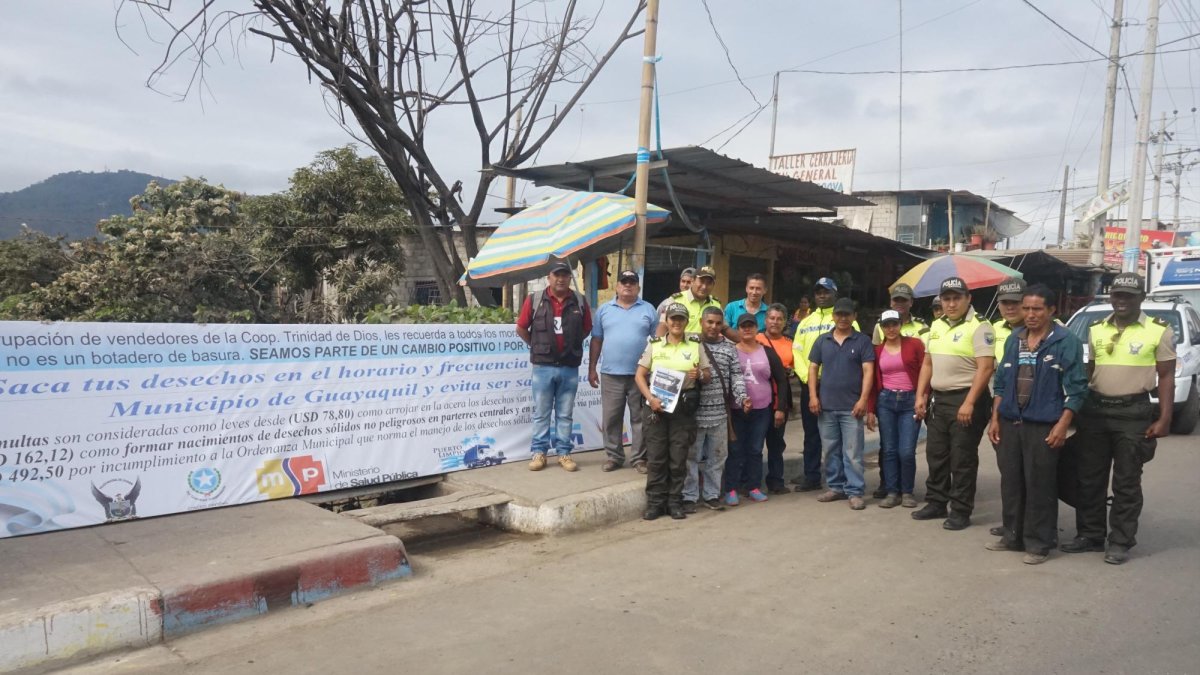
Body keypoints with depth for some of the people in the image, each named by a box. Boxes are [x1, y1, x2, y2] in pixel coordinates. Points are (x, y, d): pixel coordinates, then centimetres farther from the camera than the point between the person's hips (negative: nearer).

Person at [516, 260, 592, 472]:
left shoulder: (579, 302, 3)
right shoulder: (534, 300, -2)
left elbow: (587, 329, 14)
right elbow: (521, 328, 5)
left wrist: (571, 345, 10)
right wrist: (537, 346, 8)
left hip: (570, 368, 1)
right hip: (543, 367, -1)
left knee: (565, 414, 9)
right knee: (541, 413, 6)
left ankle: (563, 453, 16)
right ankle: (539, 452, 15)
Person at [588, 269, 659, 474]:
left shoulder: (648, 310, 6)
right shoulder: (604, 310, 9)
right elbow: (596, 340, 10)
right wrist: (592, 369, 6)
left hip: (640, 374, -1)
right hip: (610, 374, 1)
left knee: (640, 418, 5)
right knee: (611, 418, 6)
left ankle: (640, 458, 13)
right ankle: (614, 456, 17)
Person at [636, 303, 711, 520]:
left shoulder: (695, 345, 9)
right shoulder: (654, 345, 7)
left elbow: (708, 375, 11)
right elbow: (640, 375, 3)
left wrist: (700, 375, -13)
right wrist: (650, 398, -11)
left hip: (683, 407, 0)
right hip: (656, 405, 0)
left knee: (678, 456, 3)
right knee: (656, 456, 1)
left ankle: (675, 502, 14)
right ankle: (655, 502, 10)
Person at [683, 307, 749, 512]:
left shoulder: (729, 348, 9)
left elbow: (736, 376, 7)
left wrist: (742, 396, -7)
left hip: (720, 413, 4)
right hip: (694, 412, -3)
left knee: (717, 456, 12)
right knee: (692, 455, 4)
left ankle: (712, 495, 25)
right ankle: (689, 497, 14)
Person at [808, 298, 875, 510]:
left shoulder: (862, 340, 0)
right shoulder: (822, 340, 9)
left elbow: (868, 371, -4)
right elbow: (813, 368, 10)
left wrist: (863, 400, -13)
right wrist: (813, 396, 0)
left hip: (851, 406, -3)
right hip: (826, 406, 3)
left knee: (853, 452, -2)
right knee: (831, 450, 11)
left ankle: (854, 492, 3)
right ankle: (835, 487, 21)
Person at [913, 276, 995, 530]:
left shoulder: (978, 327, -11)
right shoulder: (936, 326, 13)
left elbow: (985, 368, -18)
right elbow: (928, 364, 18)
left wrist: (969, 403, -23)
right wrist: (920, 396, 10)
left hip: (965, 400, -7)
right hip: (938, 400, 8)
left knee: (962, 459, 0)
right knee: (936, 455, 14)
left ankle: (961, 511, 9)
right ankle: (936, 502, 26)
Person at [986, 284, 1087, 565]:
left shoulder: (1066, 341, -6)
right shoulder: (1014, 339, 10)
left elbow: (1076, 388, -8)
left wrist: (1062, 425, -14)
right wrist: (995, 418, 10)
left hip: (1043, 426, -5)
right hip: (1010, 423, 5)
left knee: (1040, 487, 1)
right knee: (1011, 483, 12)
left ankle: (1039, 543, 12)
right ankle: (1013, 536, 25)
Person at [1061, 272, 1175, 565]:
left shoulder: (1159, 331, -3)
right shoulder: (1096, 329, 8)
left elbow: (1166, 376, -3)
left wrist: (1164, 418, -10)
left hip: (1133, 412, -4)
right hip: (1095, 409, 4)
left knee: (1126, 482, 4)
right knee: (1089, 478, 9)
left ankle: (1120, 542, 13)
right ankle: (1089, 535, 20)